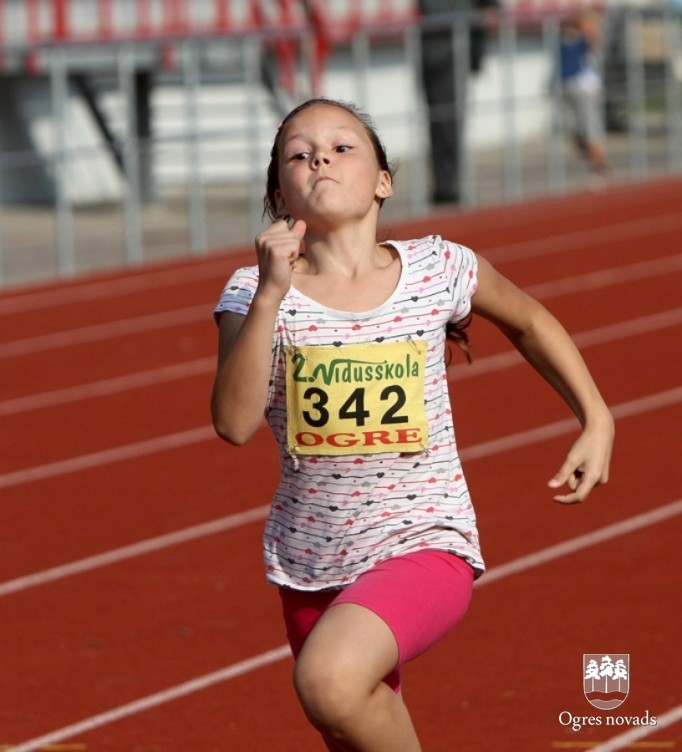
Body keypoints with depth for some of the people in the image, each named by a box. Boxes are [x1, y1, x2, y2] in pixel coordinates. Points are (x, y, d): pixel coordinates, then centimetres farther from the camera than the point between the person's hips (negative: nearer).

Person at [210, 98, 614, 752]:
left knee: (331, 678, -33)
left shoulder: (439, 271, -5)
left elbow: (528, 323, 16)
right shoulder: (254, 292, -7)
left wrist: (597, 421, 9)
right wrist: (270, 295, -28)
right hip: (310, 566, 3)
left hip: (426, 544, -3)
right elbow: (235, 423, -23)